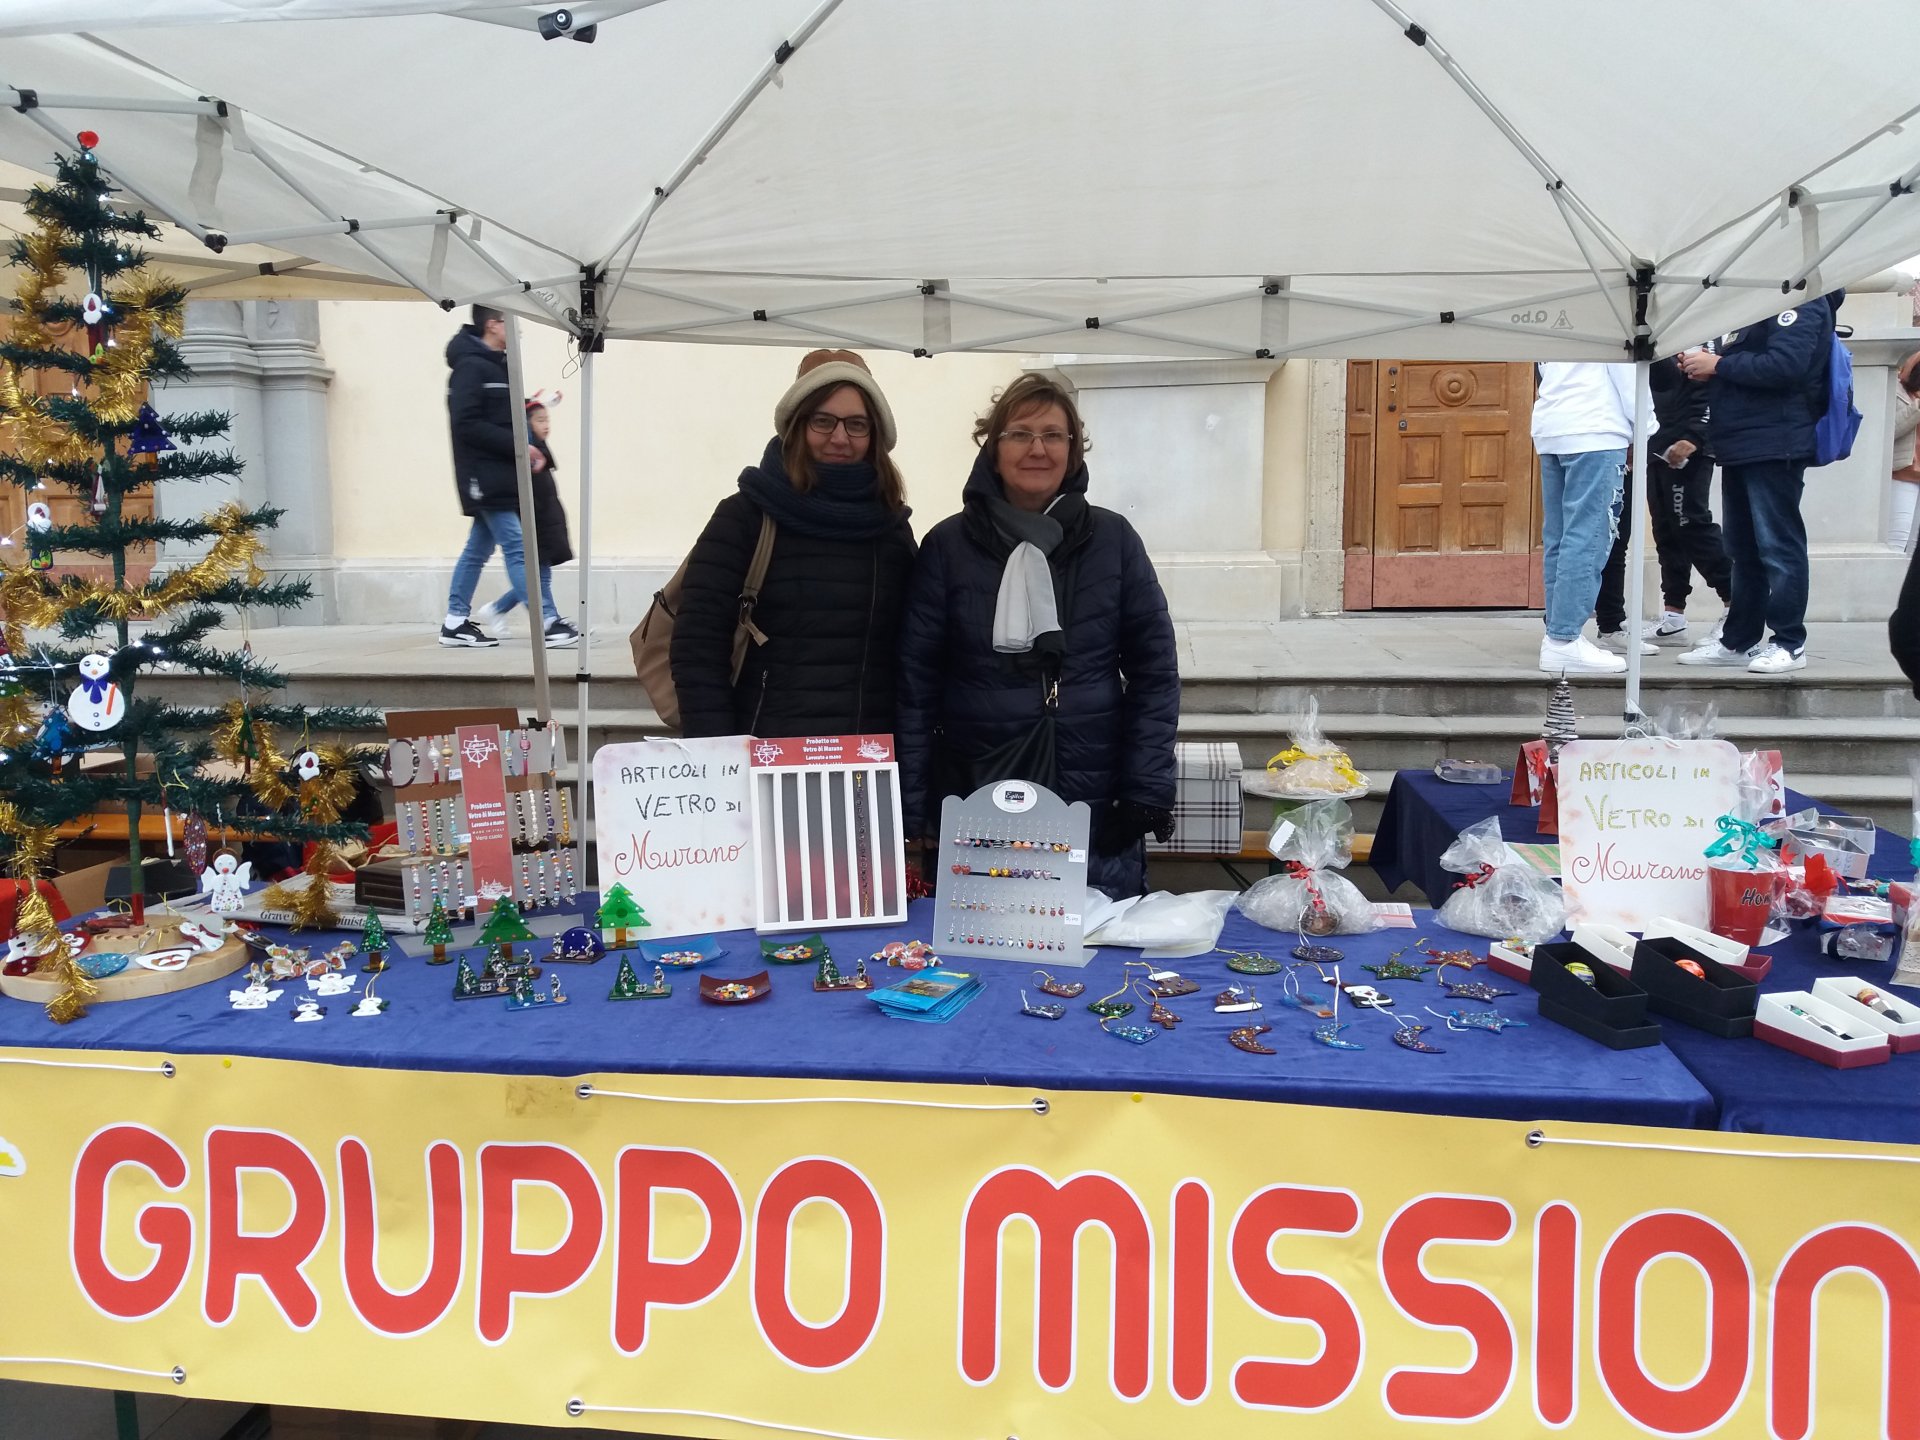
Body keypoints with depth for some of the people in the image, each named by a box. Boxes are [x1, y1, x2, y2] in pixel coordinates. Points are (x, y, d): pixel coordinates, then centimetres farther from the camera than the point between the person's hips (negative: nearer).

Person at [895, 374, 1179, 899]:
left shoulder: (1113, 539, 3)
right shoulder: (948, 545, 2)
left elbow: (1154, 670, 4)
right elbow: (916, 682, 1)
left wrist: (1147, 791, -4)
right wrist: (911, 809, -3)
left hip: (1095, 805, 1)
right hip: (974, 802, 0)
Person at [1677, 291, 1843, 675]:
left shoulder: (1801, 300, -10)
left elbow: (1786, 365, -22)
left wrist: (1718, 365, -15)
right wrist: (1705, 367, 3)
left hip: (1774, 446, -9)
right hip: (1740, 445, 9)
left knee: (1778, 547, -5)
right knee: (1743, 549, 12)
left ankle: (1790, 644, 2)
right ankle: (1738, 641, 18)